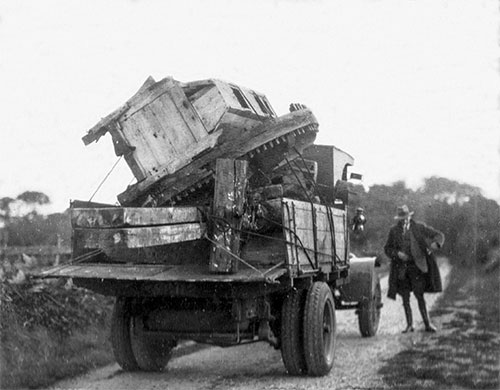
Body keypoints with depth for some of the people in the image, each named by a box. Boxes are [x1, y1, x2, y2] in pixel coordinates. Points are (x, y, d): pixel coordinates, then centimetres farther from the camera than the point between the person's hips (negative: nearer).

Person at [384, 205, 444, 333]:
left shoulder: (419, 227, 1)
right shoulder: (394, 230, 6)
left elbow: (439, 235, 1)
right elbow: (387, 249, 9)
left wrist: (435, 243, -21)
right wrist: (397, 254, -11)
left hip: (416, 266, -2)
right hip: (401, 268, 2)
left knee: (419, 296, -7)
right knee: (405, 298, 5)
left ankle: (428, 324, 0)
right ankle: (409, 325, 14)